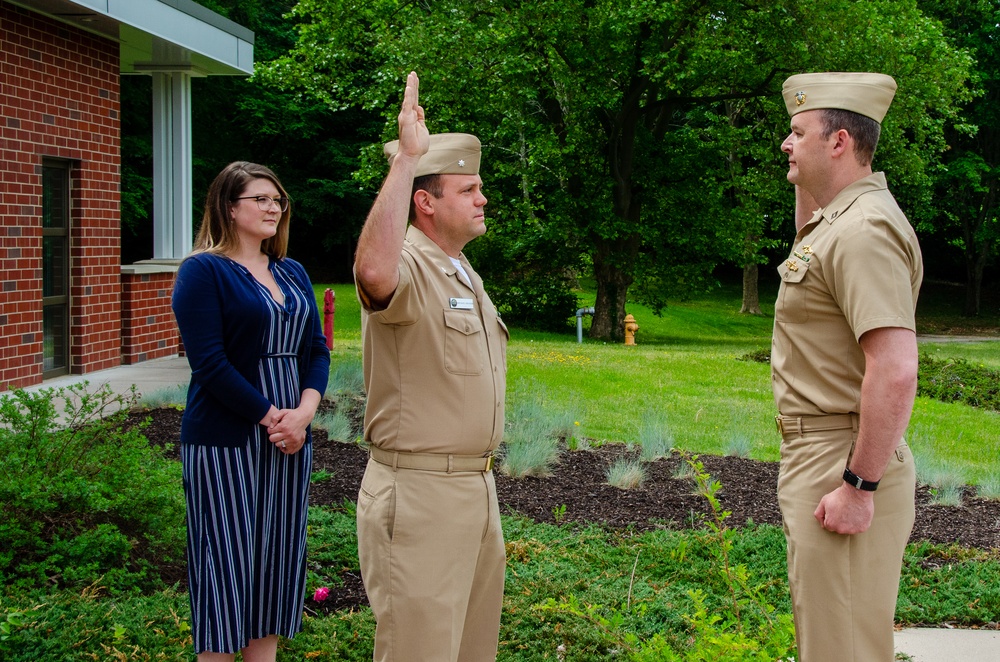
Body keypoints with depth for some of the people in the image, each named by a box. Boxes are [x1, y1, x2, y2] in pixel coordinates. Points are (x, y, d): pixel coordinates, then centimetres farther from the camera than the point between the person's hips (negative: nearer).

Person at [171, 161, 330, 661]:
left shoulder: (292, 274, 14)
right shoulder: (203, 271, -6)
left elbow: (316, 350, 10)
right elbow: (209, 363, -14)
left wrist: (303, 412, -7)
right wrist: (271, 416, -14)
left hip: (290, 440, 6)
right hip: (225, 442, -6)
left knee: (277, 557, 9)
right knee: (226, 560, -2)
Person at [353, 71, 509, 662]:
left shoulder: (464, 274, 17)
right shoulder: (408, 265, -14)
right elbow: (374, 273, -42)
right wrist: (406, 156, -38)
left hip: (476, 488, 9)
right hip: (419, 495, -9)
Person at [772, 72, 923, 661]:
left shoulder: (865, 228, -20)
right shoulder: (841, 217, 12)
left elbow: (896, 371, -28)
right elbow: (810, 246, 39)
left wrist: (859, 486, -26)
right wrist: (805, 184, 22)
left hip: (846, 465, -11)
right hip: (819, 456, 11)